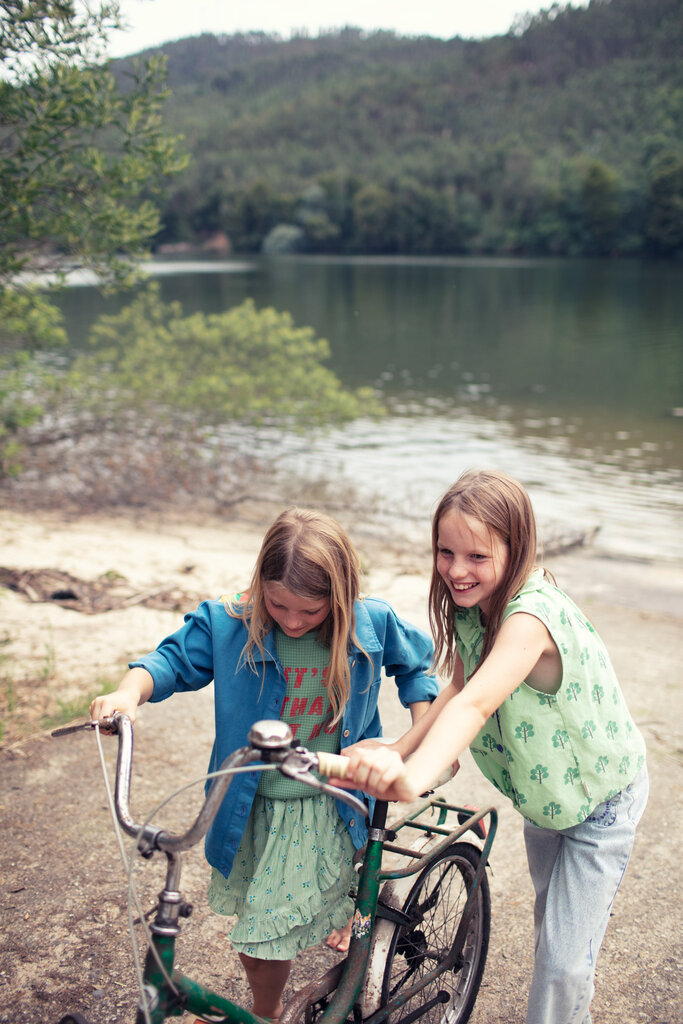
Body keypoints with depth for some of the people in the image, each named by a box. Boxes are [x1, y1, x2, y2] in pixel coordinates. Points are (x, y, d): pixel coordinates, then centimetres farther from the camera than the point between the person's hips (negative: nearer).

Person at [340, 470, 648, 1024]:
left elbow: (478, 703, -55)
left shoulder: (532, 615, -40)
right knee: (550, 920, 28)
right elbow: (458, 689, -10)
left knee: (564, 960, -2)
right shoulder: (472, 603, -14)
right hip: (543, 789, 8)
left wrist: (414, 776, -70)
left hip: (601, 797, -8)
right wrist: (397, 751, -24)